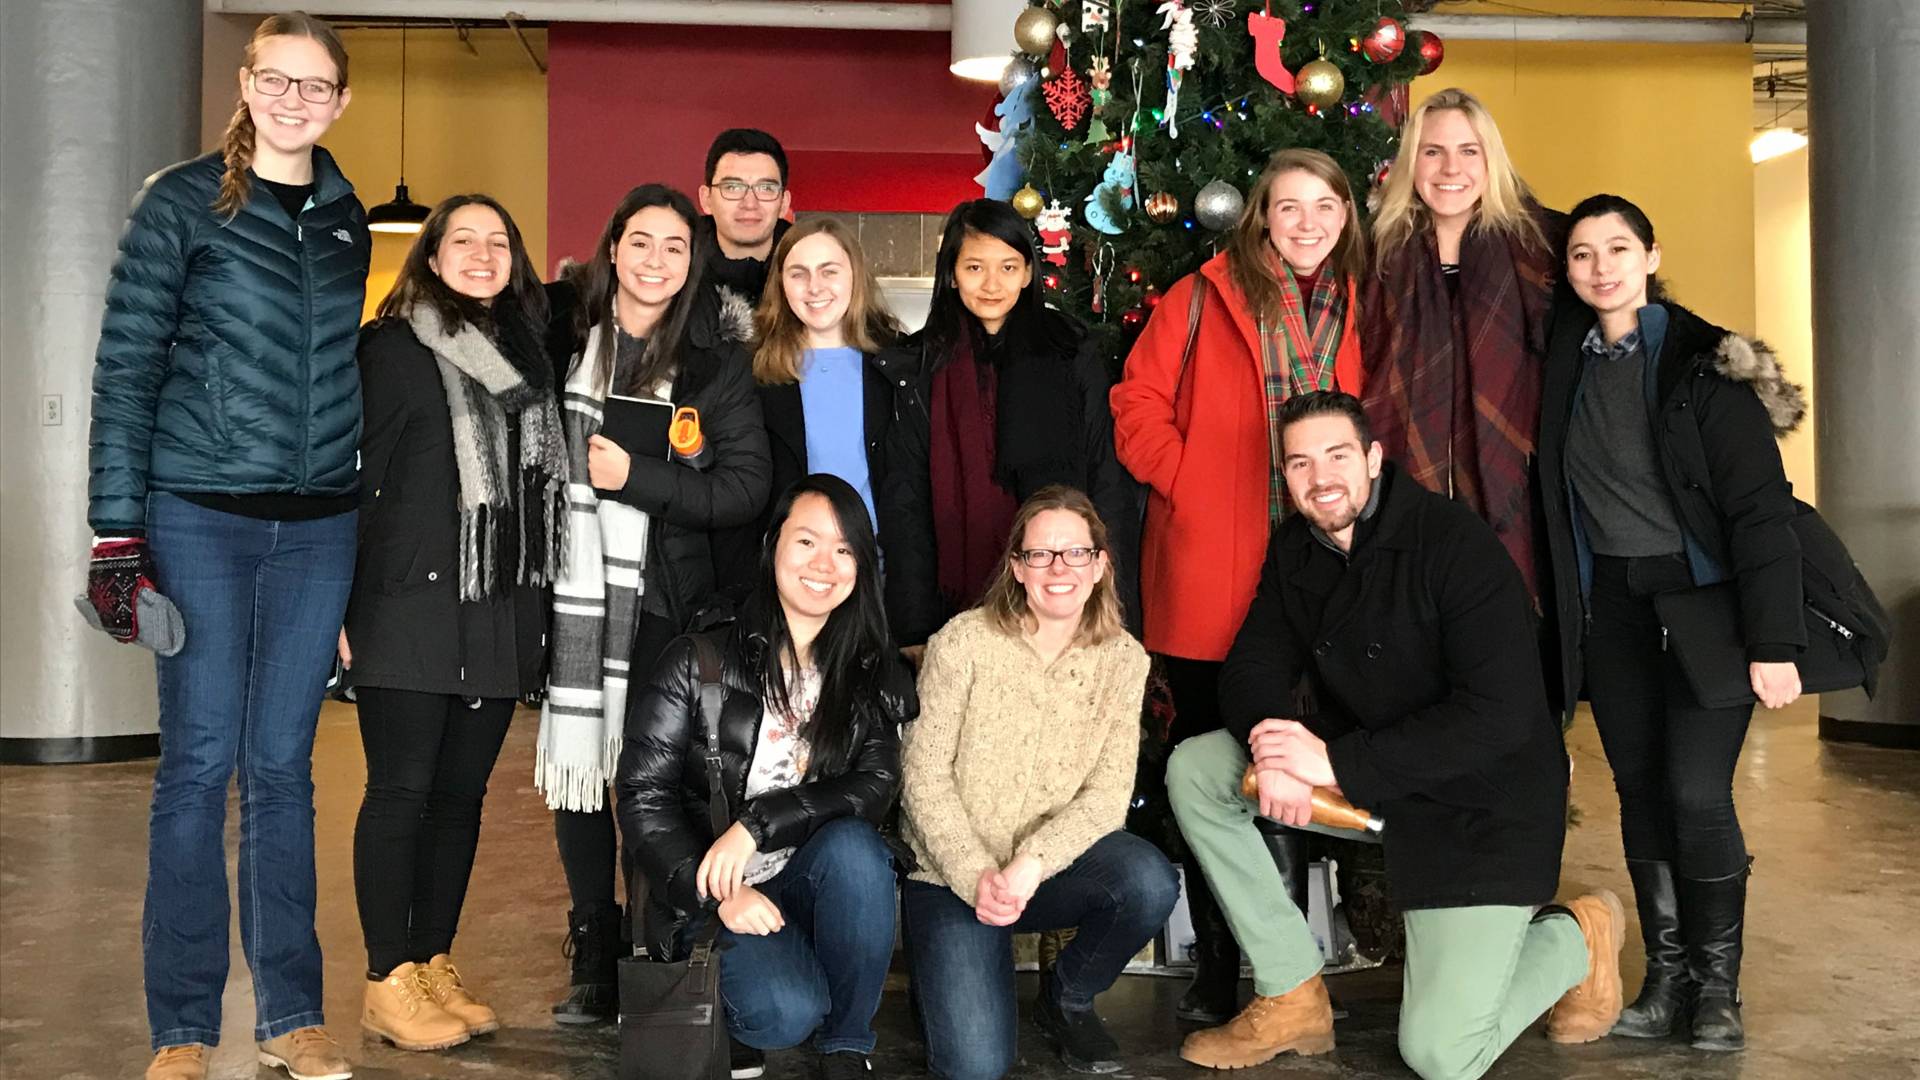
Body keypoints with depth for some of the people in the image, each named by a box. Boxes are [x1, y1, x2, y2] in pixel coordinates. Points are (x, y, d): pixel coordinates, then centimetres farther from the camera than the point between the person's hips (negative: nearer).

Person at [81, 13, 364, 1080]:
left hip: (317, 529, 3)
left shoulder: (347, 218, 12)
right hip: (199, 519, -3)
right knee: (200, 762, 0)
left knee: (283, 764, 8)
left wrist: (366, 508, 13)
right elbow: (127, 364, -3)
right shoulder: (182, 202, -1)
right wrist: (118, 526, -9)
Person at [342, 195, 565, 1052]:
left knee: (462, 793, 10)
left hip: (501, 614, 5)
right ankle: (390, 983, 9)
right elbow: (354, 477, -5)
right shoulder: (394, 348, -2)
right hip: (412, 607, -5)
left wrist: (536, 602, 11)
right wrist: (340, 606, -10)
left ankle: (436, 964, 21)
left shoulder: (525, 352, 14)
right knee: (401, 791, 0)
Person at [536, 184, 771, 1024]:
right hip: (572, 591, 2)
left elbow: (745, 489, -4)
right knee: (575, 773, 5)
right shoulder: (563, 333, 6)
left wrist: (635, 478, -13)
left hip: (664, 601, -2)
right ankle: (595, 963, 19)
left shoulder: (717, 360, 1)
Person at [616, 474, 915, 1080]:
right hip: (708, 894, -2)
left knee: (853, 844, -32)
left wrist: (757, 823, -21)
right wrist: (718, 894, -17)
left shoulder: (878, 675, 4)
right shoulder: (697, 662, -3)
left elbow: (876, 787, -9)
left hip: (819, 883, 3)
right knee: (786, 1011, -30)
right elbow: (642, 796, -5)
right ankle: (729, 1013, 9)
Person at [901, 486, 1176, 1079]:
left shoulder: (1123, 659, -2)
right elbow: (924, 778, -8)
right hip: (952, 874, -2)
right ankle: (942, 968, 17)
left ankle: (1065, 999, 1)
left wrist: (1029, 865, -24)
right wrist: (975, 877, -19)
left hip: (1052, 867, 3)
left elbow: (1108, 794, -9)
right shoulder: (964, 642, -9)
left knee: (1150, 883, -30)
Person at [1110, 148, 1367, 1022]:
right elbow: (1138, 404, 0)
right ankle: (1214, 967, 18)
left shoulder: (1358, 309, 11)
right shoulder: (1203, 298, 2)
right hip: (1207, 579, -2)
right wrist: (1187, 484, -9)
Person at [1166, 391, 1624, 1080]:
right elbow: (1252, 669, -2)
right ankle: (1291, 997, -1)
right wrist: (1274, 745, -26)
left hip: (1478, 803, -6)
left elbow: (1500, 714, -27)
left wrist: (1338, 761, -30)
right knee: (1193, 770, -12)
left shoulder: (1456, 544, -21)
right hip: (1356, 767, 6)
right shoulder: (1296, 548, 0)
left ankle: (1574, 941, 18)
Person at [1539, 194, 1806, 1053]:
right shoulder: (1566, 362, 3)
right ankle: (1667, 974, 20)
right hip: (1611, 605, 4)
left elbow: (1759, 506, -13)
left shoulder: (1705, 364, -9)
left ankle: (1717, 985, 8)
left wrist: (1773, 643, -17)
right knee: (1641, 794, 7)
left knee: (1697, 794, -10)